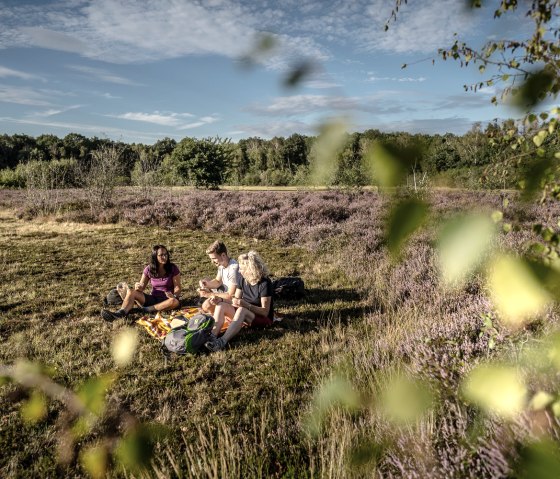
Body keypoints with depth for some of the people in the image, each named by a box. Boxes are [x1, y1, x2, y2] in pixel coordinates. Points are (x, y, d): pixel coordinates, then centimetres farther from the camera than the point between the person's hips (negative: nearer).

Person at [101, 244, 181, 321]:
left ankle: (144, 310, -29)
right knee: (130, 292, -19)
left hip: (166, 300, -3)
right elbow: (141, 287, 3)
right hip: (153, 299, 3)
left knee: (174, 302, -39)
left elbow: (177, 288, -6)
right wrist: (138, 287, -22)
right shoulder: (149, 269, 0)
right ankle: (121, 313, -47)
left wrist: (174, 295, -29)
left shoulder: (173, 268, -7)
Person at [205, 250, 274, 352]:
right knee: (221, 306, -17)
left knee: (241, 310, -38)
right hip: (244, 313, 7)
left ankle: (222, 341, -50)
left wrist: (245, 304, -35)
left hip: (263, 318, -7)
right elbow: (236, 299, 3)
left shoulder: (265, 283, -23)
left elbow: (265, 311, -23)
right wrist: (221, 299, -15)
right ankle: (212, 337, -35)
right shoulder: (242, 278, -4)